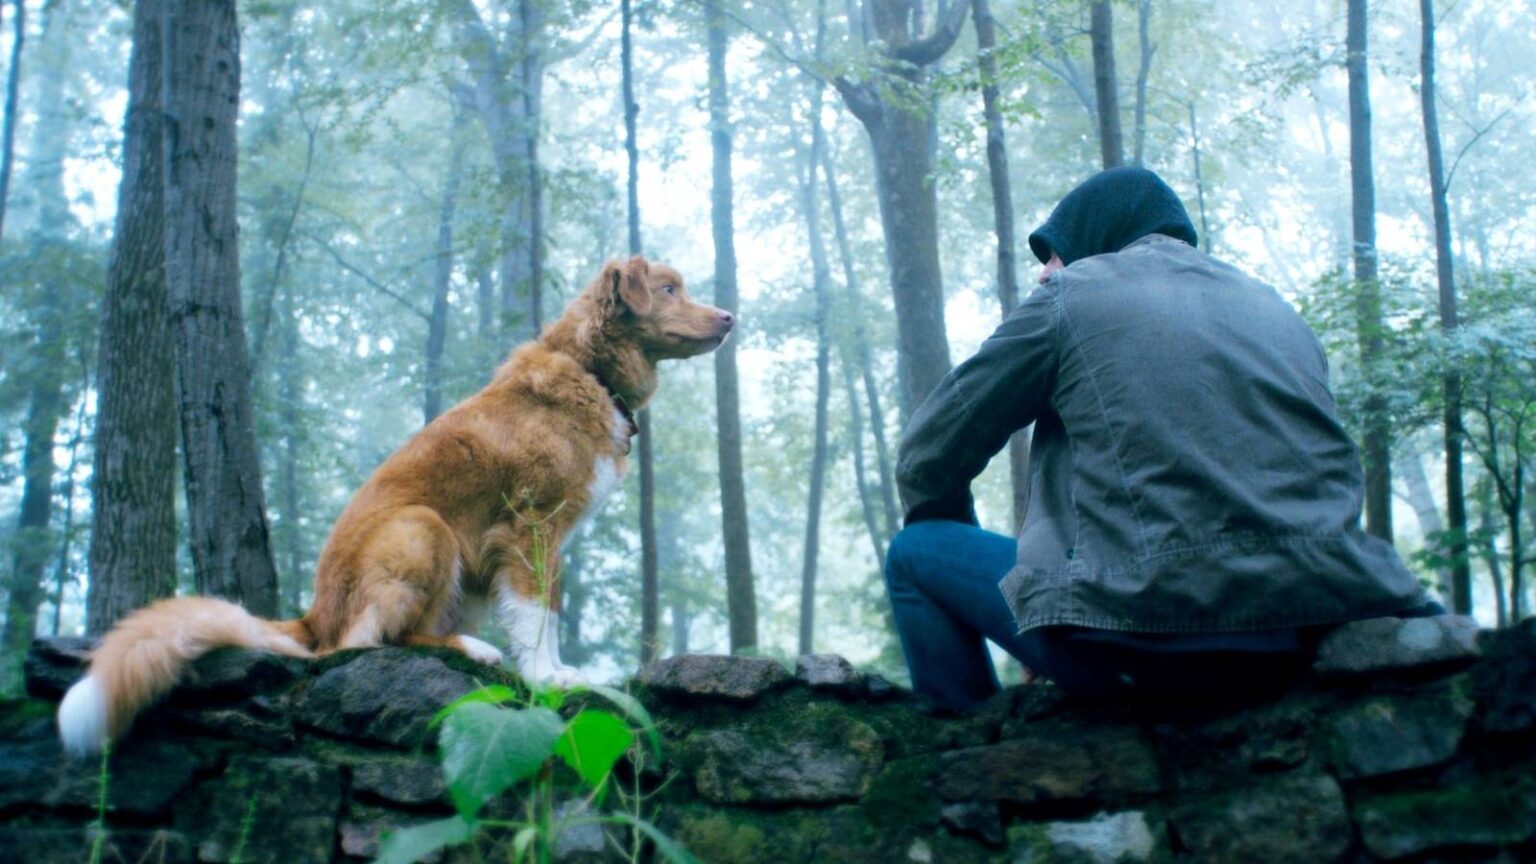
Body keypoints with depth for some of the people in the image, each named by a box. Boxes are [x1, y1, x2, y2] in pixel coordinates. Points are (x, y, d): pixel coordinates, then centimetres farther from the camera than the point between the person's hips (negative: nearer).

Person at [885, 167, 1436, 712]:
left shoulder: (1071, 292, 8)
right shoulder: (1275, 307, 23)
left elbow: (926, 460, 10)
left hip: (1163, 632, -6)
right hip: (1327, 624, 6)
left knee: (915, 553, 13)